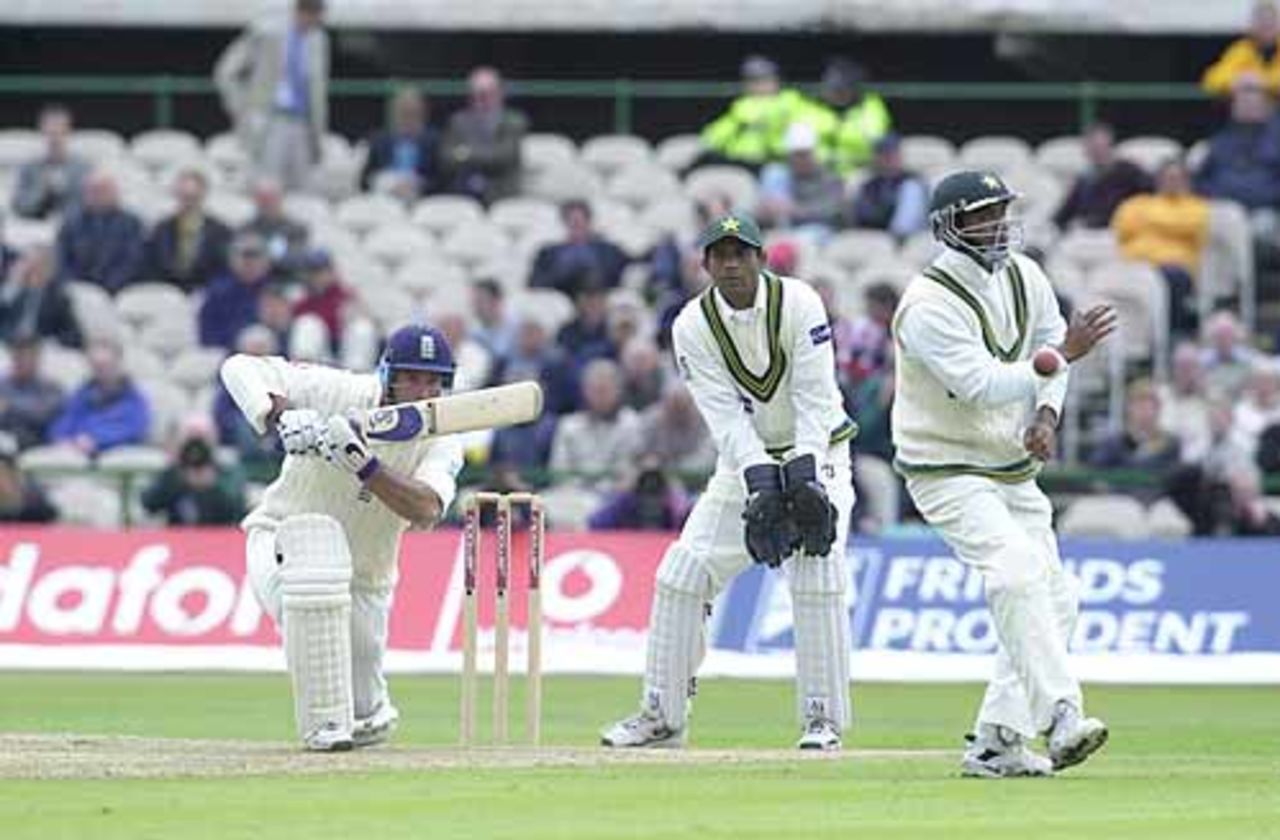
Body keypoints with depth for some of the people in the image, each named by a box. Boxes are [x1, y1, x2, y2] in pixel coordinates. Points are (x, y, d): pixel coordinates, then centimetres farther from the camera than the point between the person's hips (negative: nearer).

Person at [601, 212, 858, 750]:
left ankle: (824, 720, -11)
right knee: (682, 573, -3)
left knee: (816, 575, -20)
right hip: (745, 462, 3)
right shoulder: (693, 326, -10)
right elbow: (725, 416, -17)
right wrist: (762, 484, -30)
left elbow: (814, 402, -21)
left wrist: (803, 482, -32)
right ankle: (662, 716, 7)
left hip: (817, 453, -3)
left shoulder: (798, 304, -17)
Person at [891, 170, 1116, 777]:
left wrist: (1046, 414, -5)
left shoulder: (1024, 277, 2)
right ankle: (1062, 718, -36)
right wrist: (1062, 354, -32)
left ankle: (995, 741, 7)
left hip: (1013, 470, 8)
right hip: (948, 471, -8)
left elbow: (1049, 348, 14)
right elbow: (983, 385, -29)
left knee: (1054, 598, 3)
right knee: (1017, 574, -27)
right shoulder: (929, 306, -21)